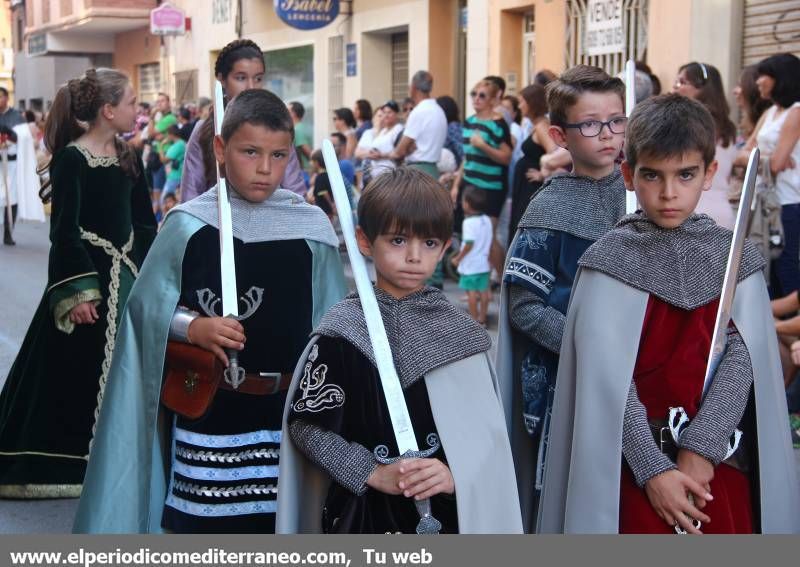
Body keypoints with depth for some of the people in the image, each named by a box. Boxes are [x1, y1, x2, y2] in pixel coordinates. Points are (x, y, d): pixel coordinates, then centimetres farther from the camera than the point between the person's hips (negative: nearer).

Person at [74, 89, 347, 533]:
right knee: (205, 523, 6)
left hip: (291, 410, 2)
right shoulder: (189, 226, -5)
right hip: (208, 408, -2)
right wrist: (191, 327, -19)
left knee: (280, 520, 9)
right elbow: (145, 303, -2)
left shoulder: (312, 227, 0)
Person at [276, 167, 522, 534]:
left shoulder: (457, 329, 0)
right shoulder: (344, 330, -10)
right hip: (365, 513, -2)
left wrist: (456, 473, -16)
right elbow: (306, 424, -8)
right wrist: (373, 474, -15)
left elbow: (486, 426, 0)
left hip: (447, 512, 3)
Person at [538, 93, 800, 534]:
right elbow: (608, 375, -10)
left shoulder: (736, 258, 2)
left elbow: (744, 357, -7)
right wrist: (654, 468, -16)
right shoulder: (610, 260, -4)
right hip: (635, 464, -2)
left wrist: (700, 449, -18)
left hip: (721, 463, 2)